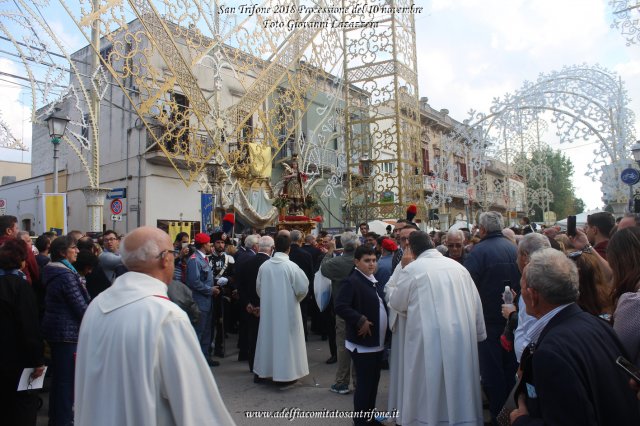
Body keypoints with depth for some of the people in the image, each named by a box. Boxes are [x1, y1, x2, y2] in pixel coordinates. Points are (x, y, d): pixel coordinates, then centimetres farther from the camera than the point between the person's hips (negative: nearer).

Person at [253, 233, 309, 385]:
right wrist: (295, 298, 8)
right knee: (286, 339, 6)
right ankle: (286, 373, 13)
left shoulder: (264, 266, -5)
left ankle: (265, 370, 29)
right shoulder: (291, 266, -16)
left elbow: (258, 288, 5)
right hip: (287, 310, -4)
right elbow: (303, 288, -12)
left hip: (268, 309, 4)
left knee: (268, 337, 16)